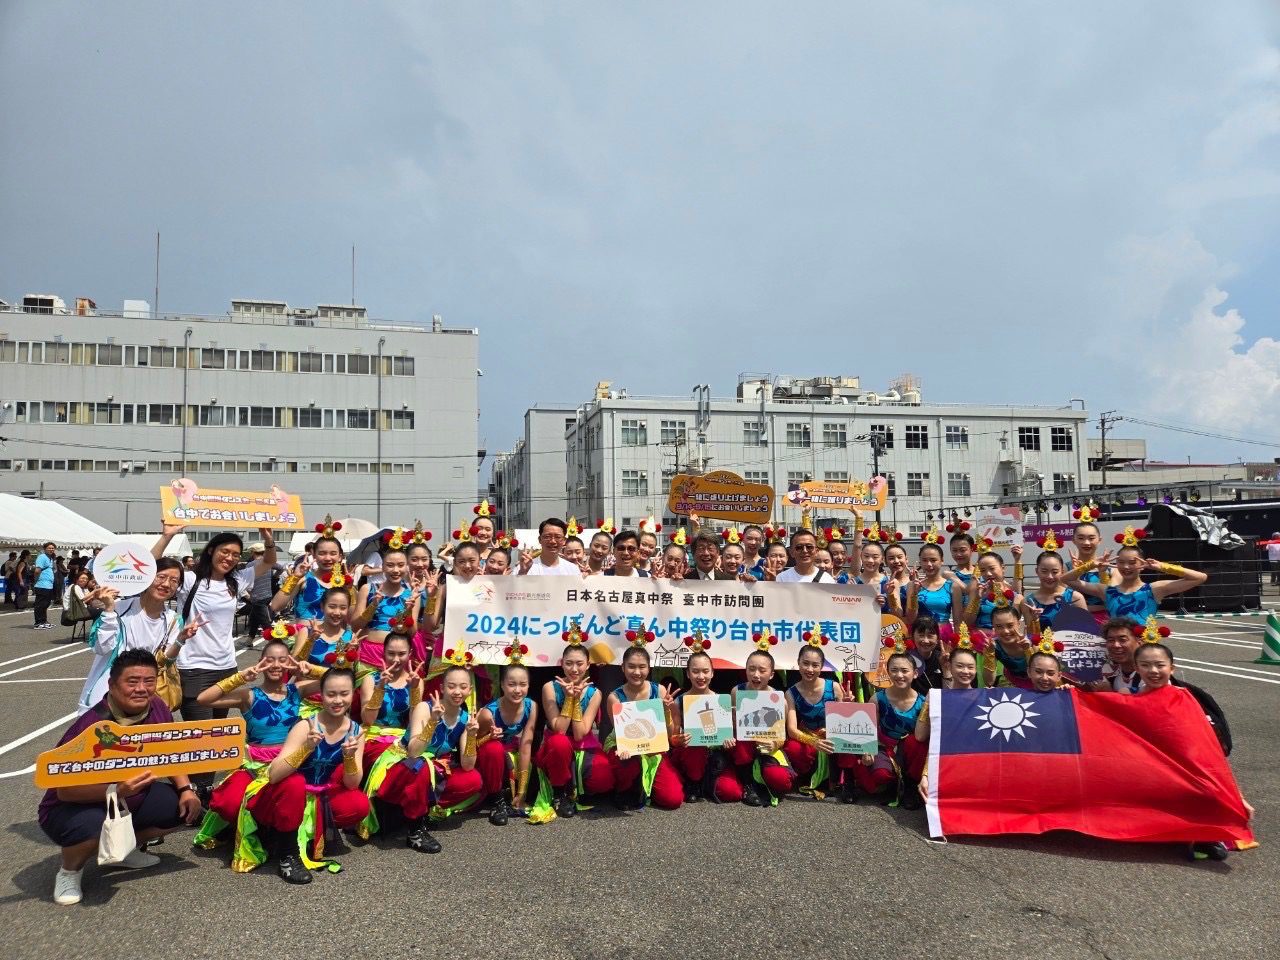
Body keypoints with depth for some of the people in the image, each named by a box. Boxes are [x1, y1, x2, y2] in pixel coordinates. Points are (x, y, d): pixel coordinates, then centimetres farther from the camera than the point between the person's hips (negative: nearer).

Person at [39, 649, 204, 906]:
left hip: (132, 801, 7)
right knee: (95, 827, -38)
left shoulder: (158, 709, -12)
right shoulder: (92, 727, -30)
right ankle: (70, 870, -2)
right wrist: (116, 790, -43)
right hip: (74, 808, -6)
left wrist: (185, 789, -11)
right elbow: (65, 790, -28)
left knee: (185, 807, -8)